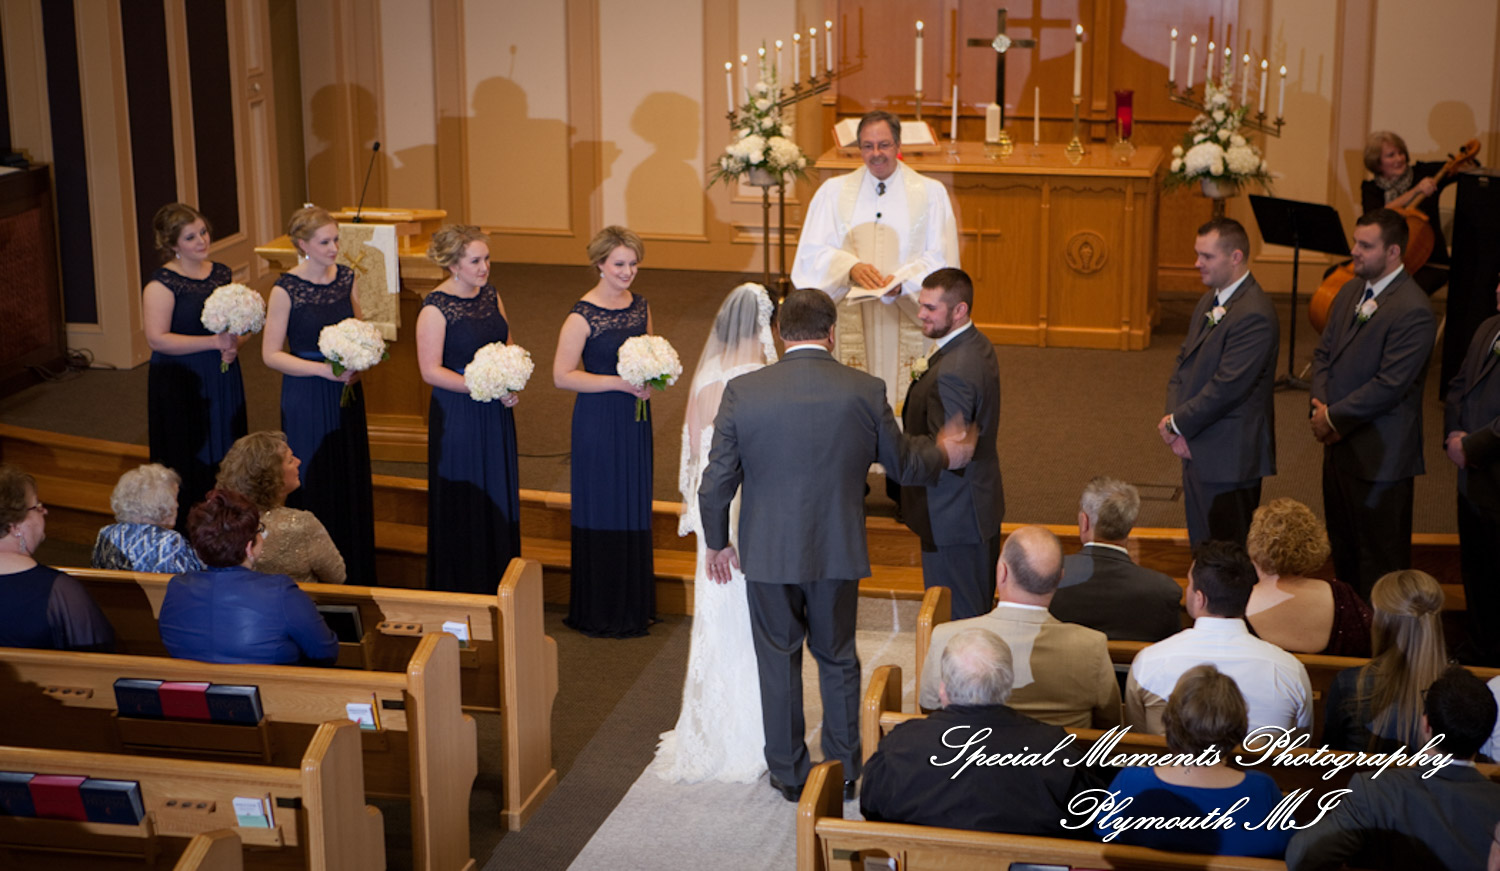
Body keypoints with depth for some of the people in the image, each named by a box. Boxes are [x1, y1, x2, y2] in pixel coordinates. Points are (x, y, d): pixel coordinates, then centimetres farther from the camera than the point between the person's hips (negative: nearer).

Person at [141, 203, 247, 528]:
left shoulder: (222, 274, 9)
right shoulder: (162, 284, -11)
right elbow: (157, 339, -19)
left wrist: (235, 344, -9)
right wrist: (215, 342, -21)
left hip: (223, 381, 6)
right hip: (181, 387, -6)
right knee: (190, 465, -1)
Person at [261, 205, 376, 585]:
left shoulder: (346, 277, 3)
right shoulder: (286, 289, -12)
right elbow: (271, 354, -11)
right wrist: (324, 369, -18)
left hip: (346, 391, 5)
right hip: (306, 396, -5)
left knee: (351, 478, 9)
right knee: (313, 481, 0)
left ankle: (354, 571, 20)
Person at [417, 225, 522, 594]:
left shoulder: (490, 293, 5)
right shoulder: (435, 308, -15)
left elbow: (507, 345, 16)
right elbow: (430, 370, -16)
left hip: (496, 413, 7)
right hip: (457, 415, -7)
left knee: (499, 493, 12)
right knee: (463, 502, 2)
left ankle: (498, 585, 25)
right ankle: (462, 592, 14)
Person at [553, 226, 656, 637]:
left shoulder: (640, 306, 6)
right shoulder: (582, 316, -14)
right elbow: (562, 375, -14)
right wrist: (619, 382, -19)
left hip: (635, 417, 6)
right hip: (598, 420, -6)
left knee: (635, 507, 12)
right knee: (602, 510, 1)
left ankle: (634, 603, 25)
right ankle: (601, 611, 13)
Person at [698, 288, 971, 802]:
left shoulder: (742, 392, -13)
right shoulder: (865, 392, -10)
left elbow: (717, 481, -8)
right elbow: (903, 463, 4)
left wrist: (716, 541, 9)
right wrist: (945, 454, 26)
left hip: (768, 553, -1)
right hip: (838, 552, 1)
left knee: (778, 662, 15)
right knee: (838, 659, 19)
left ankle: (788, 773, 27)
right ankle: (844, 772, 29)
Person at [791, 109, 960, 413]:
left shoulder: (931, 193, 6)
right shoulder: (833, 192, 9)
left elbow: (941, 260, 1)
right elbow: (813, 253, 2)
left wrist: (904, 281, -18)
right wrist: (851, 267, -17)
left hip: (908, 317, -1)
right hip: (851, 317, 1)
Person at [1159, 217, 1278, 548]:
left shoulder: (1254, 315, -20)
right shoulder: (1208, 302, 12)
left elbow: (1226, 387, -23)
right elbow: (1183, 361, 13)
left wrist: (1177, 423, -13)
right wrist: (1173, 417, -3)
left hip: (1229, 457, -9)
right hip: (1199, 452, 9)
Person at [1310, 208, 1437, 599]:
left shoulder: (1413, 311, -19)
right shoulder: (1350, 291, 8)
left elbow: (1390, 384, -22)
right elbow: (1324, 352, 11)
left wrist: (1335, 418, -15)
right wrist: (1321, 407, -5)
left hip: (1380, 456, -9)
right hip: (1340, 444, 9)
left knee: (1379, 556, 3)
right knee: (1342, 544, 20)